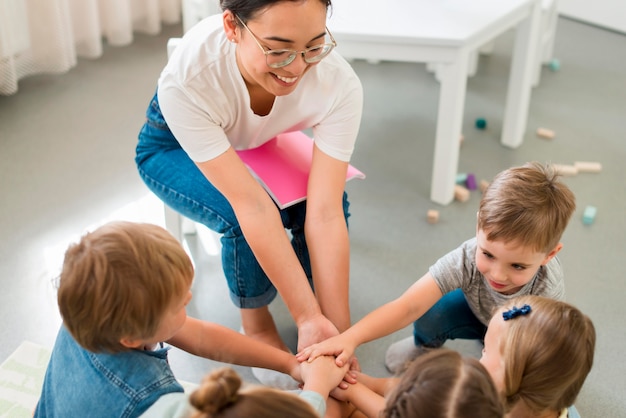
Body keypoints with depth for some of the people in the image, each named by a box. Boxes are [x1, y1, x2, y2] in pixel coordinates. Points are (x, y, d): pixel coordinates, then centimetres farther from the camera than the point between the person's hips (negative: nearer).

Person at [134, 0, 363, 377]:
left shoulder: (339, 83, -34)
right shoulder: (187, 77, -40)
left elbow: (325, 213, -34)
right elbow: (251, 205, -41)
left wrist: (339, 332, -33)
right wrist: (309, 319, -38)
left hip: (261, 143, 3)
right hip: (175, 149, -2)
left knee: (326, 201, -24)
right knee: (241, 220, -30)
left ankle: (311, 288, 7)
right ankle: (255, 319, 0)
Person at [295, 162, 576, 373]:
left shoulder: (548, 291, -39)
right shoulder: (468, 258, -38)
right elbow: (408, 305, -46)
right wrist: (350, 337, -57)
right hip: (481, 313, 1)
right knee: (432, 313, -27)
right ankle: (425, 345, 10)